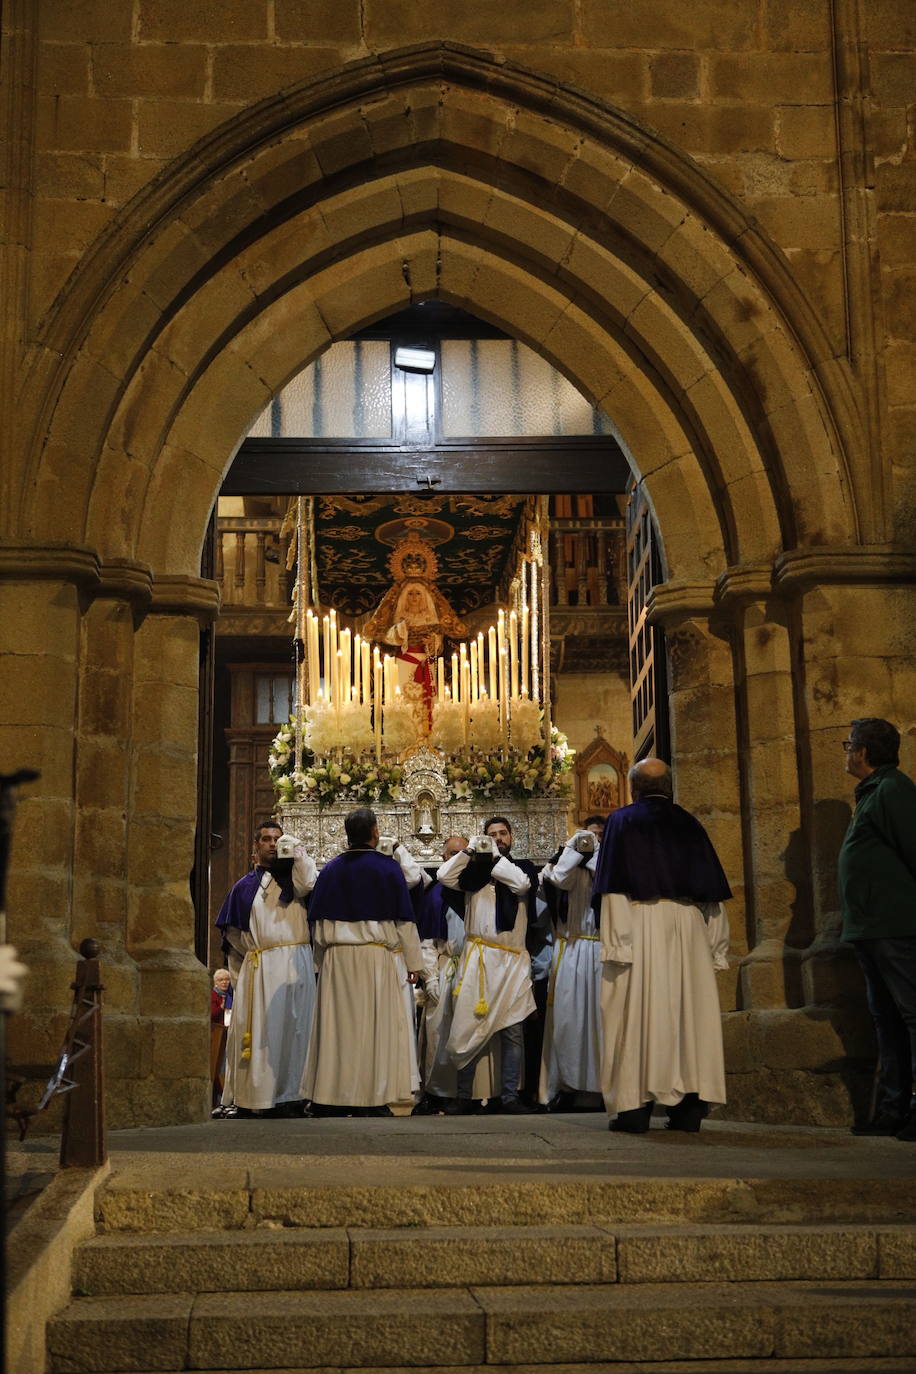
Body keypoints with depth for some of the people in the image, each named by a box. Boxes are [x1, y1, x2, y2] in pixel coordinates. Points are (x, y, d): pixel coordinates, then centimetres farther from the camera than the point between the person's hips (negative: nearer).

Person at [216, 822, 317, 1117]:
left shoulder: (292, 875, 11)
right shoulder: (244, 887, 18)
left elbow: (307, 884, -15)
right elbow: (234, 937, 19)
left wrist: (295, 850, -10)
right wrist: (240, 975, 13)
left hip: (292, 965, -2)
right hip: (255, 968, 3)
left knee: (288, 1029, -5)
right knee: (254, 1030, 0)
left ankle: (287, 1096, -4)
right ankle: (248, 1098, 2)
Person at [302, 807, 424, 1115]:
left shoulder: (331, 869, 6)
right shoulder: (388, 867, -1)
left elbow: (318, 922, 9)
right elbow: (404, 919, -1)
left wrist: (322, 961, 19)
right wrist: (414, 962, 4)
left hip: (336, 958, 3)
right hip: (376, 956, -3)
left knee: (338, 1027, 6)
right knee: (375, 1027, 2)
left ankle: (332, 1100, 6)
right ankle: (371, 1100, 1)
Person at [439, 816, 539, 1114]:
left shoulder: (522, 867, 13)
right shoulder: (474, 869, 13)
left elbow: (521, 883, -10)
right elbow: (444, 876, -3)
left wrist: (495, 857, -2)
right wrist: (470, 849, -1)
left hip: (512, 960, 0)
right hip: (477, 957, 0)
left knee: (512, 1031, 0)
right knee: (467, 1027, -3)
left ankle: (510, 1095, 6)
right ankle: (464, 1096, 4)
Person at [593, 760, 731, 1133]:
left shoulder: (622, 821, 3)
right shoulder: (688, 824, 14)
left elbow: (613, 888, -7)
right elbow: (712, 888, 12)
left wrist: (614, 940, -10)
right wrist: (715, 945, 14)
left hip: (640, 924, -3)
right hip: (688, 925, 4)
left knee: (637, 1012, -3)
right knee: (689, 1010, 4)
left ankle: (635, 1106, -7)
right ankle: (689, 1107, 1)